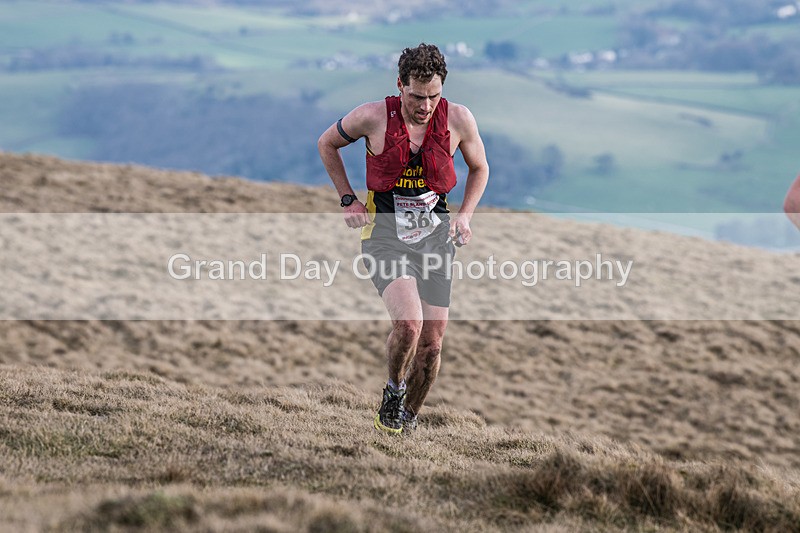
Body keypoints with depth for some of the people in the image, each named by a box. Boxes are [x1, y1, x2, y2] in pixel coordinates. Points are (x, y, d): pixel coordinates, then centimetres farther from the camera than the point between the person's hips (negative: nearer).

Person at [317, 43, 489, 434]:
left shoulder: (458, 120, -6)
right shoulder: (373, 117, -12)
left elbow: (479, 168, 14)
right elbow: (327, 144, 8)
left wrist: (465, 214, 1)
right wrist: (348, 199, 2)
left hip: (435, 236, 3)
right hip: (385, 236, -3)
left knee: (432, 343, 2)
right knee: (408, 324, -25)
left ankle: (409, 416, 27)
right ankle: (393, 391, 5)